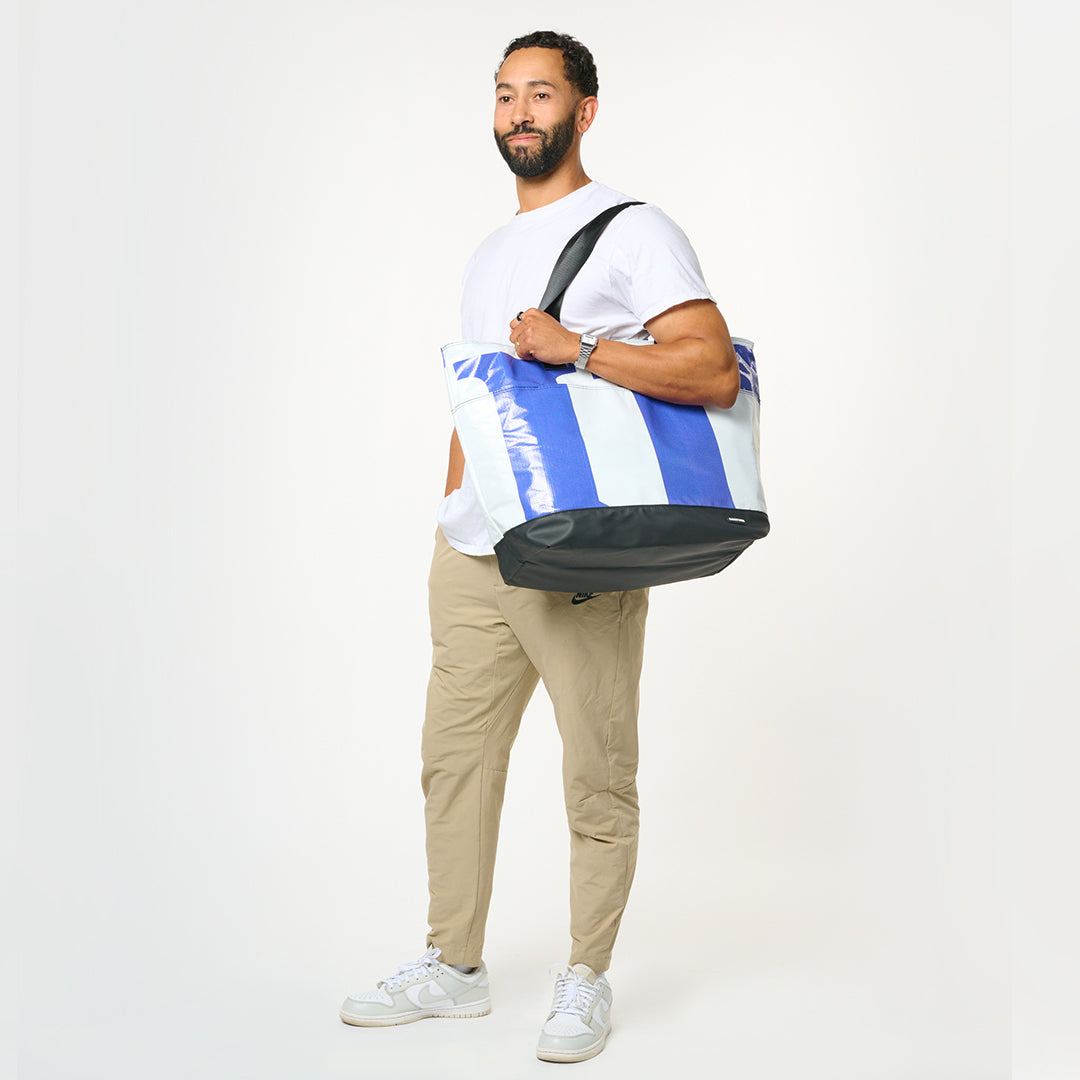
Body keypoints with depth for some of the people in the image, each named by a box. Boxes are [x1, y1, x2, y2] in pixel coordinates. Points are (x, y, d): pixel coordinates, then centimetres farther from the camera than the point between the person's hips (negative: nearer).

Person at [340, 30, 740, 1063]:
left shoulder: (633, 232, -5)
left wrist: (578, 347, -21)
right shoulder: (487, 257, 19)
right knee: (455, 761, 12)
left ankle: (585, 981, 17)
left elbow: (715, 370, -17)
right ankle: (453, 966, 26)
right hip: (470, 560, 7)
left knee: (597, 781, 2)